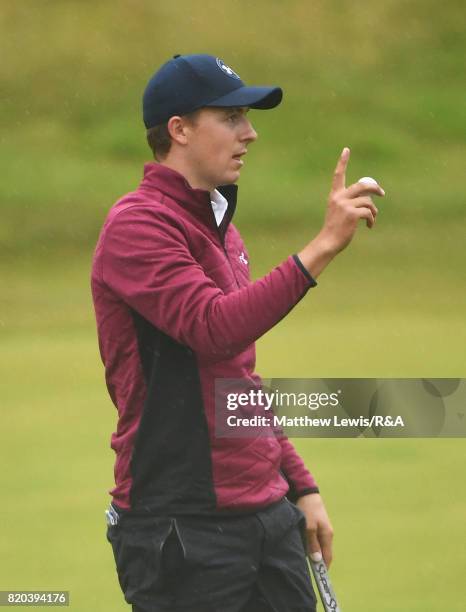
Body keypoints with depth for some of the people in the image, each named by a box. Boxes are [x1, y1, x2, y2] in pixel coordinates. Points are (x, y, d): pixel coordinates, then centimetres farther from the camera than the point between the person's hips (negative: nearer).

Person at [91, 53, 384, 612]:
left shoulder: (220, 228, 18)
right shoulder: (136, 225, -10)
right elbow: (214, 328, -26)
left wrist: (299, 485, 19)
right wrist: (323, 246, -28)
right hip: (183, 526, -8)